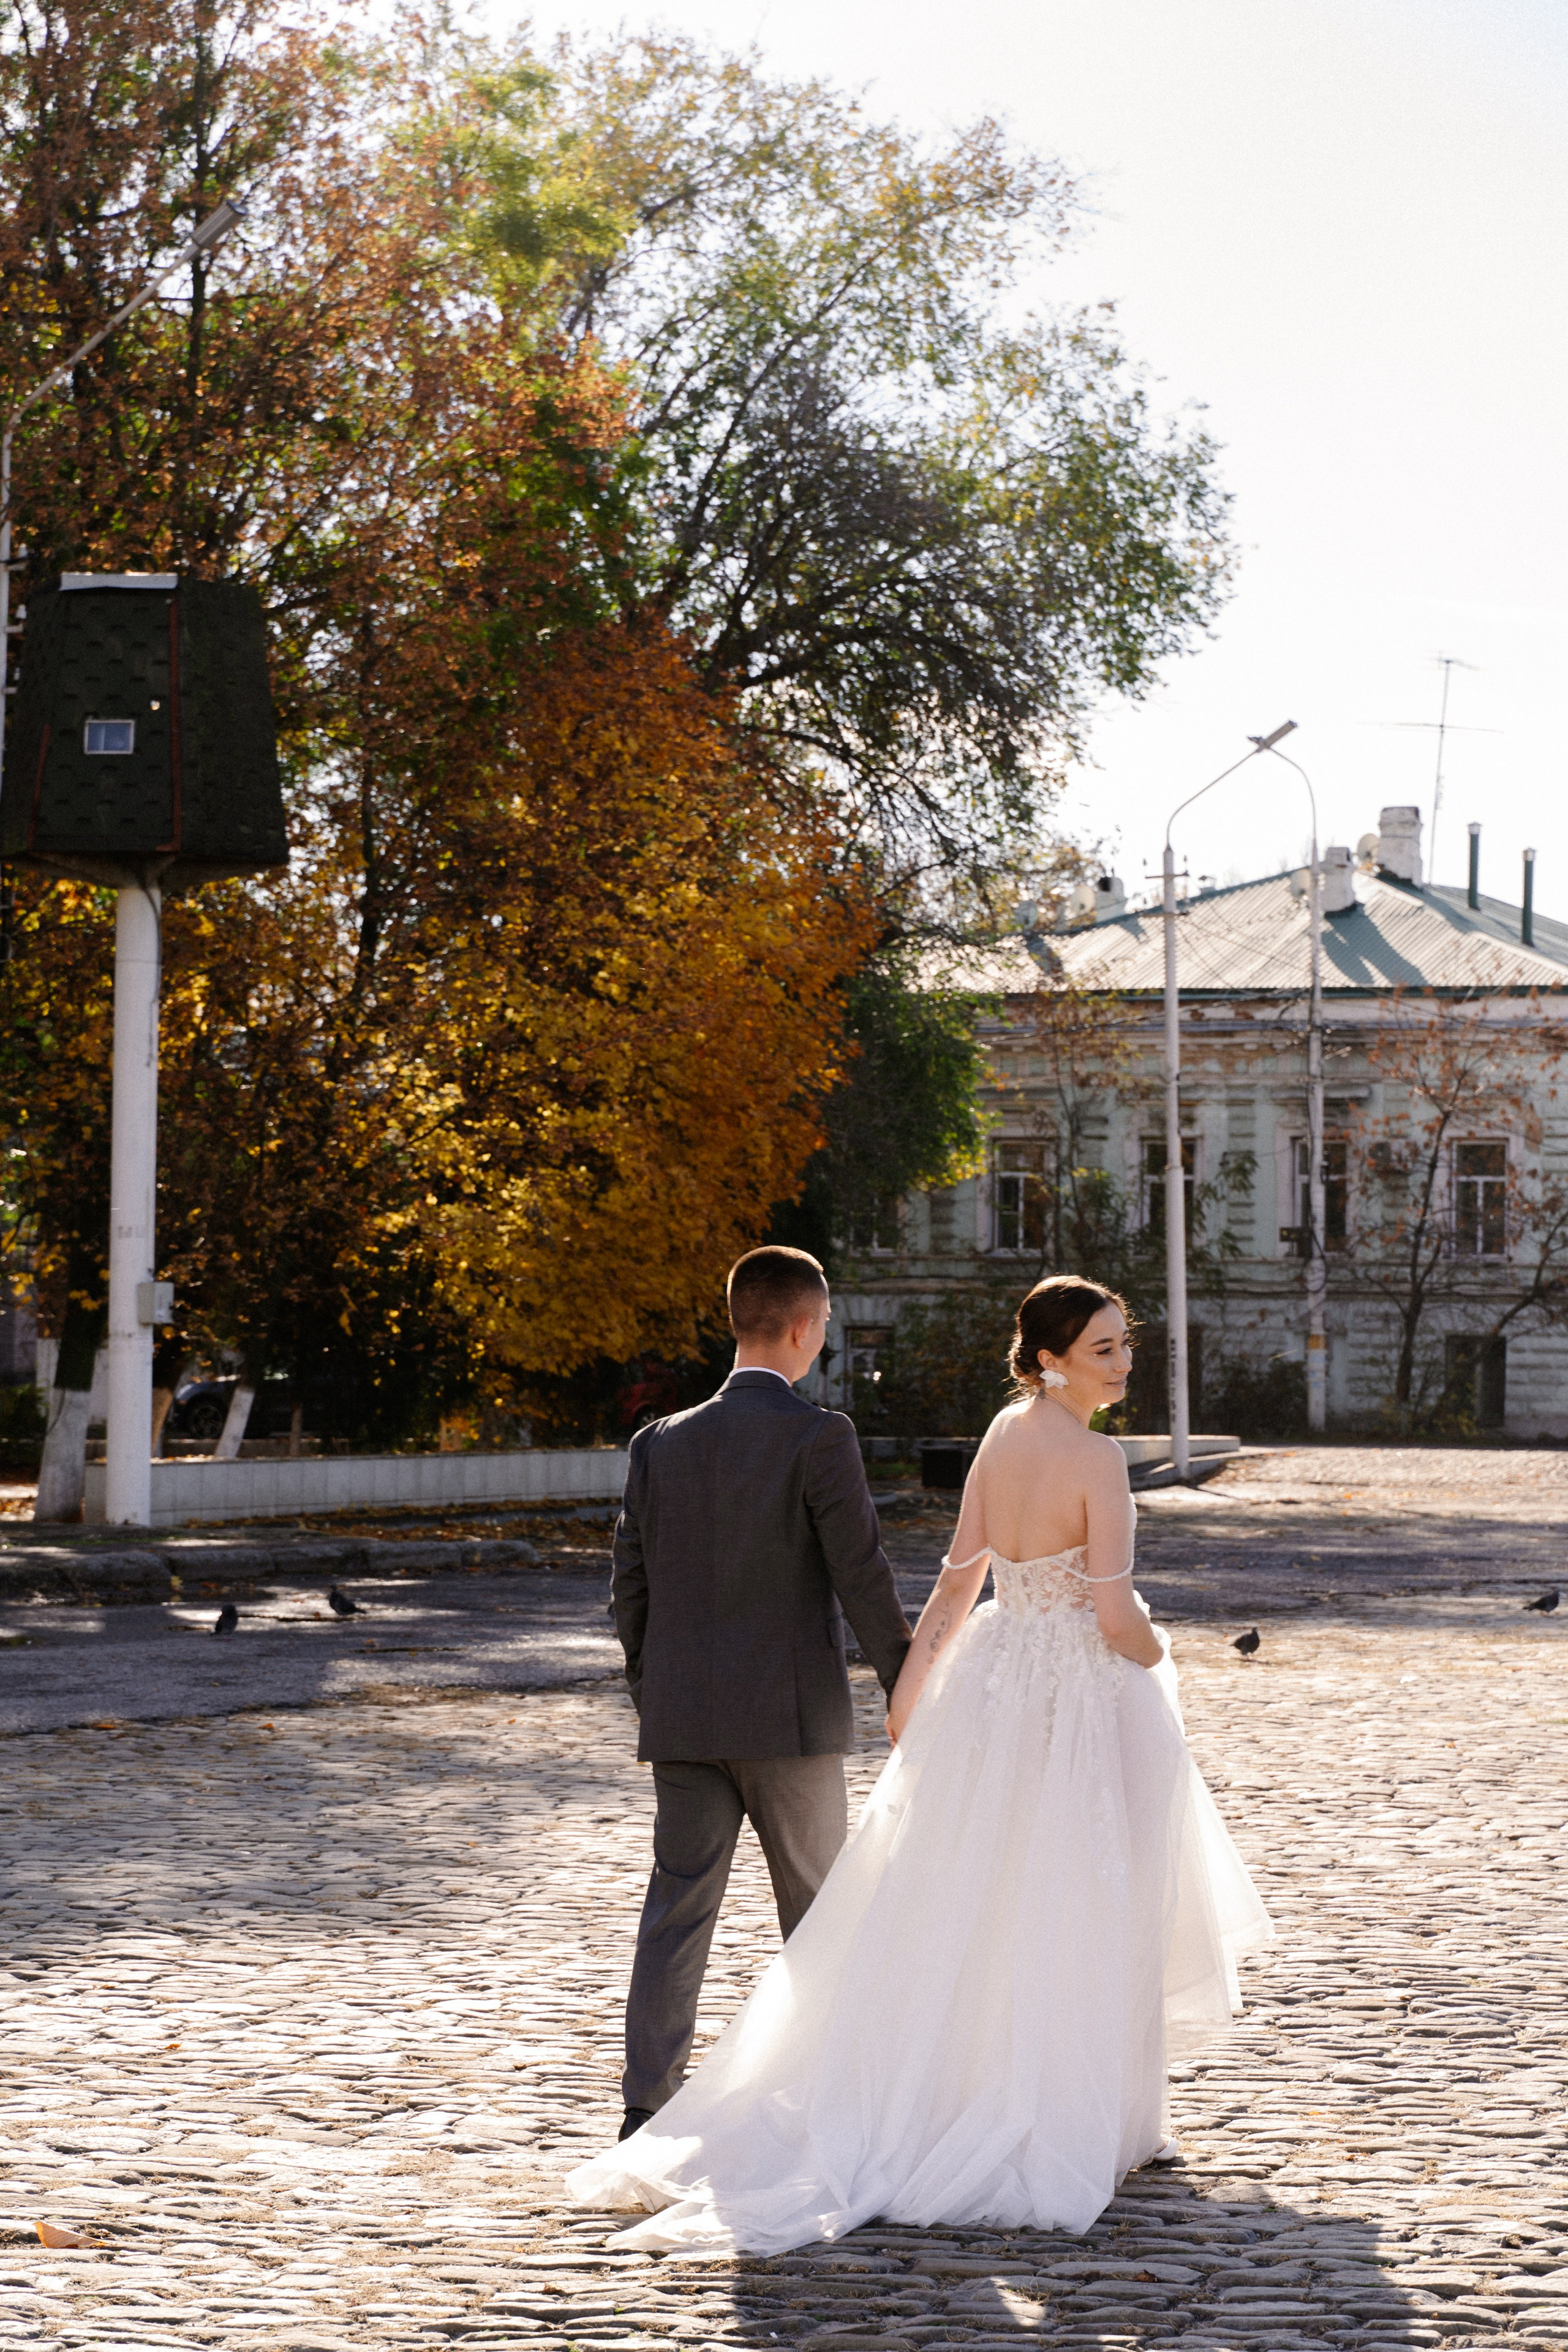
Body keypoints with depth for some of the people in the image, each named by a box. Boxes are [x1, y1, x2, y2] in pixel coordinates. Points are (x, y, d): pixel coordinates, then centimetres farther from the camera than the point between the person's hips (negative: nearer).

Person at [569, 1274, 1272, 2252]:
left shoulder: (1003, 1436, 4)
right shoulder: (1098, 1458, -18)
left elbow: (958, 1581, 6)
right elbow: (1116, 1617, -20)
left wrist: (910, 1690, 9)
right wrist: (1155, 1654, 1)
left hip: (993, 1685, 7)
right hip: (1080, 1695, -7)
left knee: (962, 1906, 14)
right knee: (1080, 1915, 4)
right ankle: (1088, 2126, 12)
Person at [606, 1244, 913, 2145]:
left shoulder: (662, 1443, 5)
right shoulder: (819, 1437, -10)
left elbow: (631, 1590, 8)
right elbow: (865, 1580, -11)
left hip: (683, 1722, 4)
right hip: (790, 1715, -4)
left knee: (677, 1909, 4)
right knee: (817, 1910, 11)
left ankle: (648, 2106, -2)